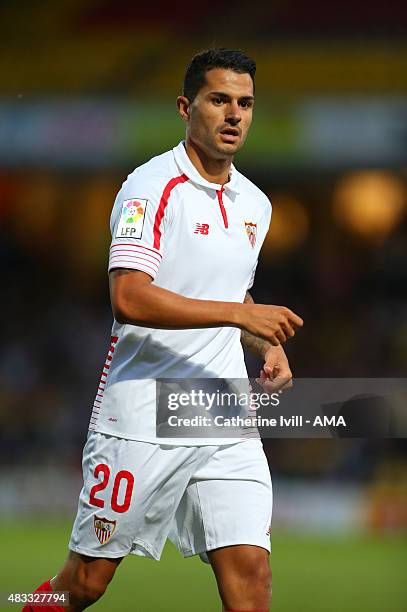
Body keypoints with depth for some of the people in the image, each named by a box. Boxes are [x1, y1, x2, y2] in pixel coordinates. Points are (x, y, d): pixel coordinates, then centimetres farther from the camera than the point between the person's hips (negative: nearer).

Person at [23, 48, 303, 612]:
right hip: (139, 420, -6)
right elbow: (129, 298, -22)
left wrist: (268, 345, 9)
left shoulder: (255, 205, 14)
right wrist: (240, 313, -24)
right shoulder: (152, 187, -10)